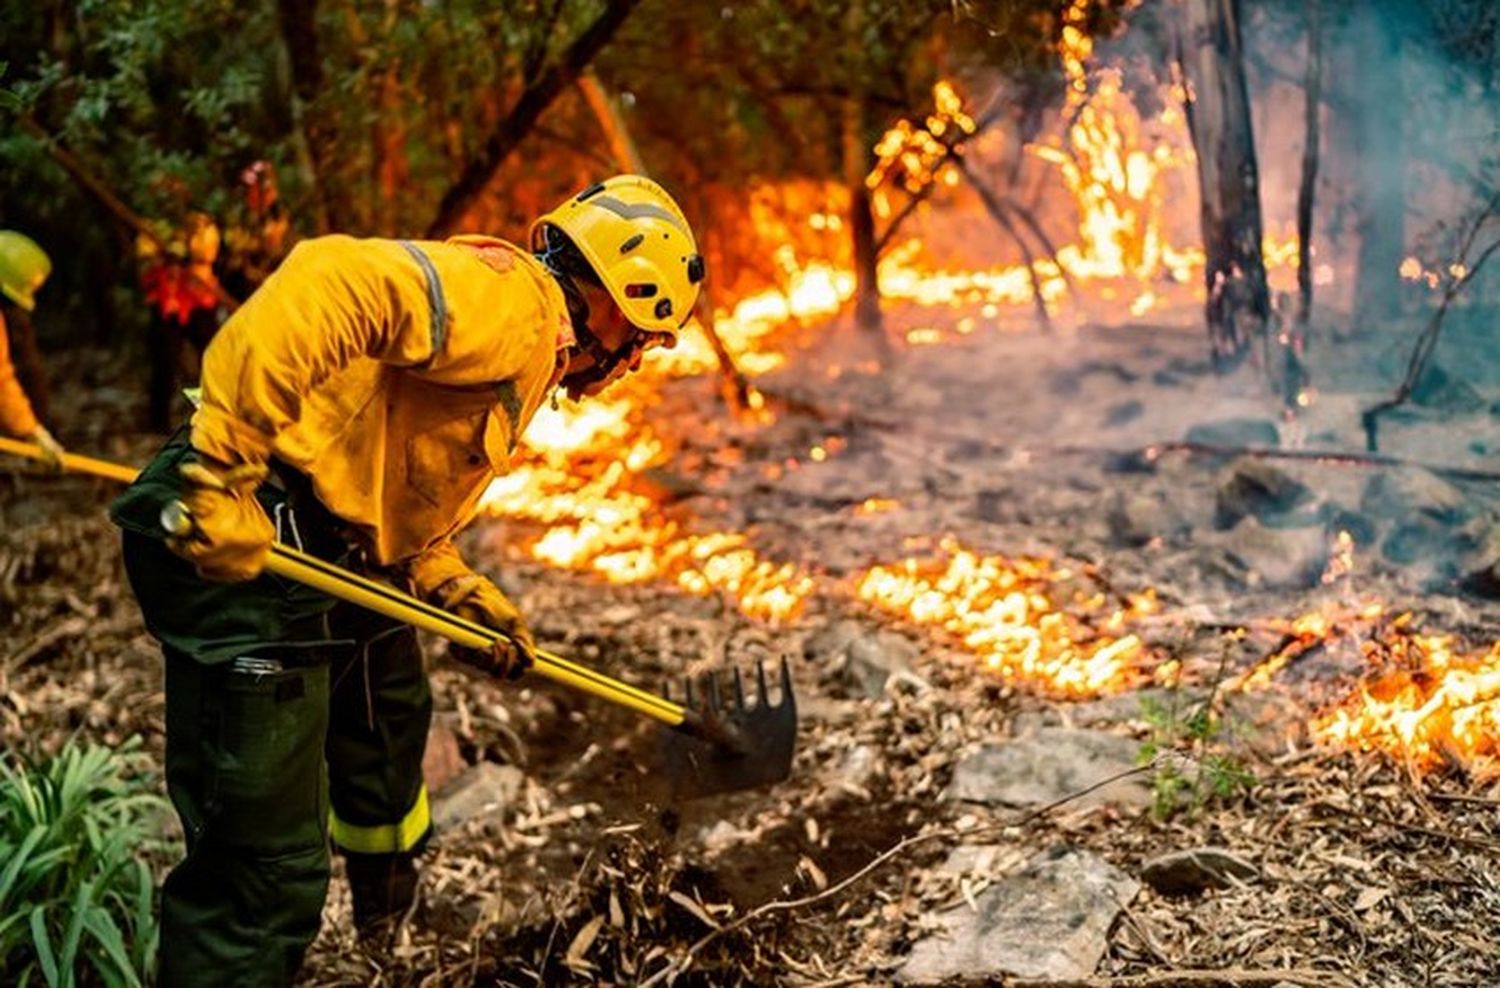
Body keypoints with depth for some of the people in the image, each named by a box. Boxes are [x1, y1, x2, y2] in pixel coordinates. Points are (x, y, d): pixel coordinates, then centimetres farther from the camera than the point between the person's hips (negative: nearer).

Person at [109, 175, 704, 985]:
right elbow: (328, 285, -32)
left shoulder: (527, 352, 20)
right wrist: (224, 469, -34)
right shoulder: (514, 298, -13)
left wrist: (467, 598, 13)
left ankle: (388, 899, 62)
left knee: (392, 714, 35)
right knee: (271, 868, -7)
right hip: (237, 549, -11)